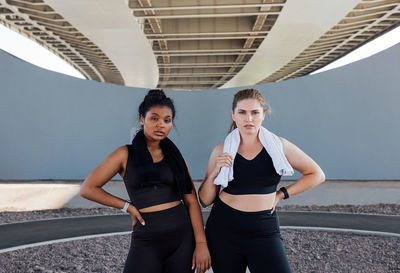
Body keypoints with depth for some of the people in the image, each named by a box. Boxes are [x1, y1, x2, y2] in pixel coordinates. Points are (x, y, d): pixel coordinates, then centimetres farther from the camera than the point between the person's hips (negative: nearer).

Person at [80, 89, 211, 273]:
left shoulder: (174, 156, 6)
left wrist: (201, 243, -7)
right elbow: (87, 189, 0)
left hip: (183, 236, 3)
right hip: (147, 241, -2)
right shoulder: (126, 154, -2)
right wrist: (128, 207, -3)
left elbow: (192, 201, 1)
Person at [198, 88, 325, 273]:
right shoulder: (222, 150, -2)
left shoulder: (279, 145, -2)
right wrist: (214, 173, -14)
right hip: (224, 231, 1)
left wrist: (281, 194, 1)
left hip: (264, 232, 0)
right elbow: (205, 201, 3)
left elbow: (316, 175, 8)